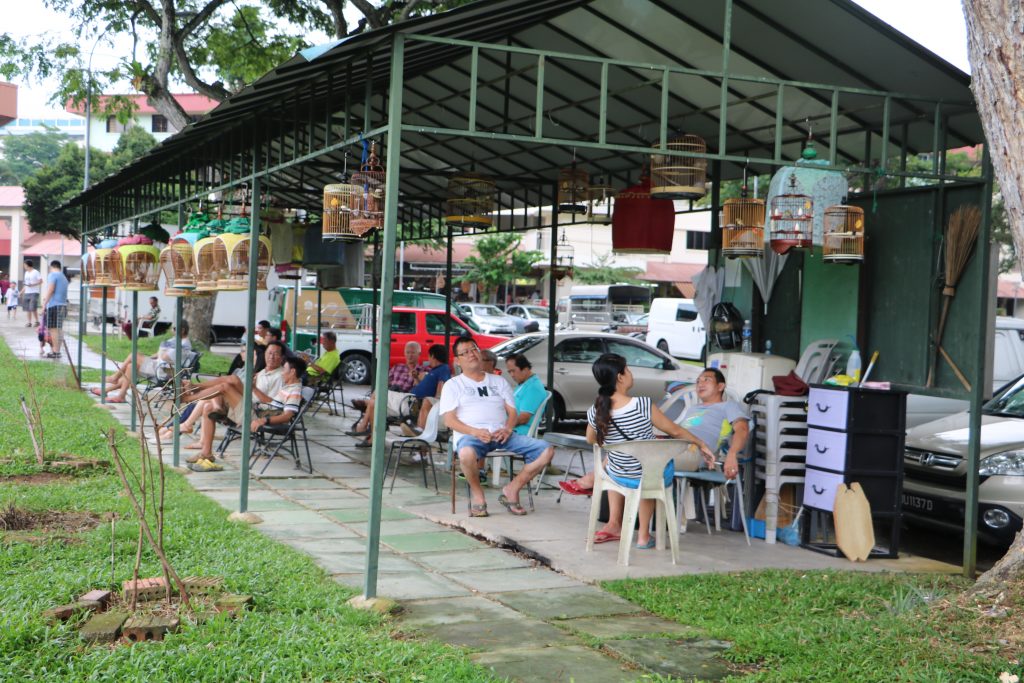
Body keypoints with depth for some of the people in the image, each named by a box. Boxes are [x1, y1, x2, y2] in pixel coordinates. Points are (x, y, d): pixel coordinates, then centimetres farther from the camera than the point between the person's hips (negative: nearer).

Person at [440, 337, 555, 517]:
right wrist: (475, 432, -17)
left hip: (501, 434, 4)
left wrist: (507, 429, -7)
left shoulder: (499, 382, 26)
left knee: (546, 450, -16)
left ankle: (511, 490, -5)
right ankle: (477, 493, -13)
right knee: (467, 453, -43)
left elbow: (512, 412, 17)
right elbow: (449, 419, 1)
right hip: (470, 435, -4)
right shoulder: (453, 385, 14)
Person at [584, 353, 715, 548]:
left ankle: (614, 523, 31)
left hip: (619, 478, 3)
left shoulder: (595, 412, -16)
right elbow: (675, 431, -11)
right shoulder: (643, 405, -26)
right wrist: (701, 444, 6)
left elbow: (591, 440, 7)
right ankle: (644, 535, 35)